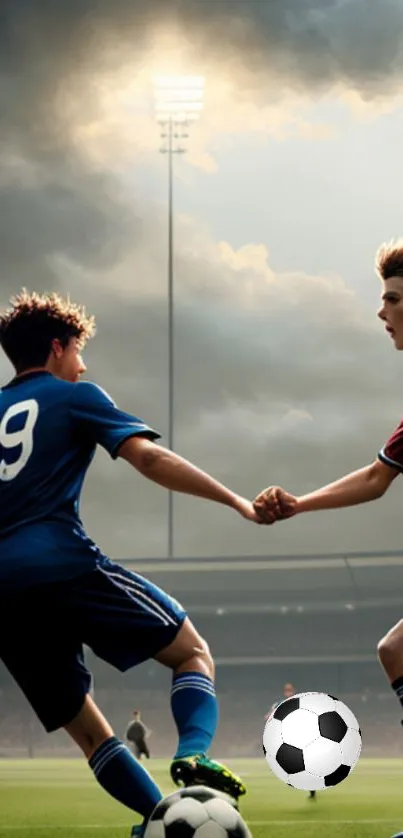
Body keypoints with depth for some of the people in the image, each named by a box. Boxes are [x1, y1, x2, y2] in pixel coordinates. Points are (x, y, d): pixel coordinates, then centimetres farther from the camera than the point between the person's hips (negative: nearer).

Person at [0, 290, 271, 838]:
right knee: (193, 652, 7)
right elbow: (148, 458, -5)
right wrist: (237, 501, -5)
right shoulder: (75, 396, 9)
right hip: (63, 563, -5)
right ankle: (194, 753, -21)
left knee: (85, 729, 12)